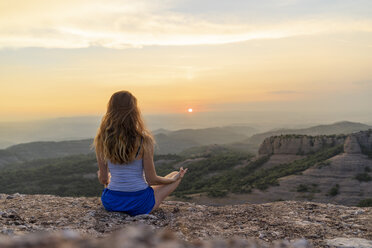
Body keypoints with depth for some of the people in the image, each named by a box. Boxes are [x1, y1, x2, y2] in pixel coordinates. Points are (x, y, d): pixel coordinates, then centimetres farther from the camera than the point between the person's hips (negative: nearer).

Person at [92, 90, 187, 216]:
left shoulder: (101, 140, -10)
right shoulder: (143, 141, -19)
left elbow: (103, 179, -1)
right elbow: (151, 179, -11)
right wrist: (174, 179, 8)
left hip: (111, 202, 6)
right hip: (139, 203, -5)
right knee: (175, 175, 20)